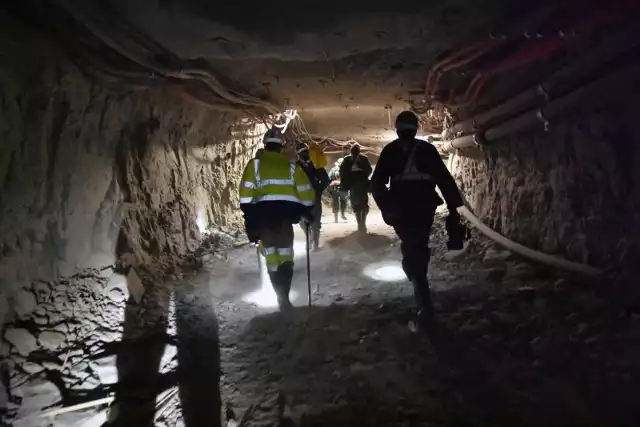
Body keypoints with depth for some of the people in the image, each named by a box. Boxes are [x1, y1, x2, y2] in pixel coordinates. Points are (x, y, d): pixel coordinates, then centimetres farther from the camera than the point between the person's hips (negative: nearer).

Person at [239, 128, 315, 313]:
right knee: (285, 255, 6)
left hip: (262, 211, 0)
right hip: (286, 211, 1)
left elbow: (246, 191, 0)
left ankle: (283, 297, 1)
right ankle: (283, 296, -7)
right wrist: (307, 211, 20)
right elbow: (305, 191, 8)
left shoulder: (255, 164, 9)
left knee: (271, 255, 6)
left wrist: (248, 215, 3)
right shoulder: (291, 165, 12)